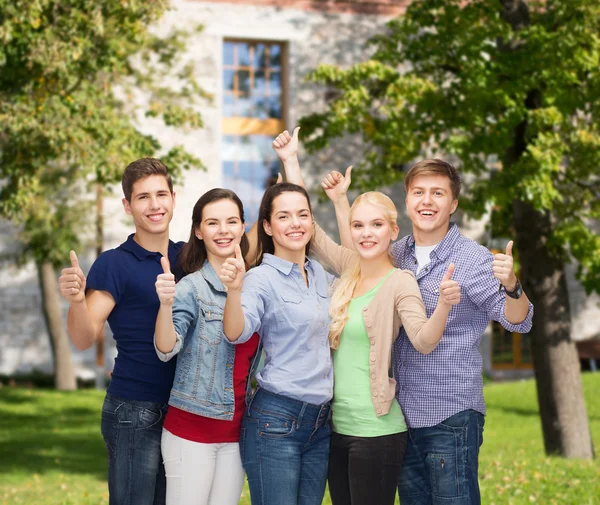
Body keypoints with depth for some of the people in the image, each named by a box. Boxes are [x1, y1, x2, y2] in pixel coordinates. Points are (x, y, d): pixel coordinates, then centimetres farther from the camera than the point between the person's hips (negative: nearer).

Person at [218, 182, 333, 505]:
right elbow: (236, 333, -25)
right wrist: (234, 289, -43)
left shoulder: (319, 274, 11)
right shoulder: (262, 278, -9)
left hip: (321, 421, 7)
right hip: (276, 419, -6)